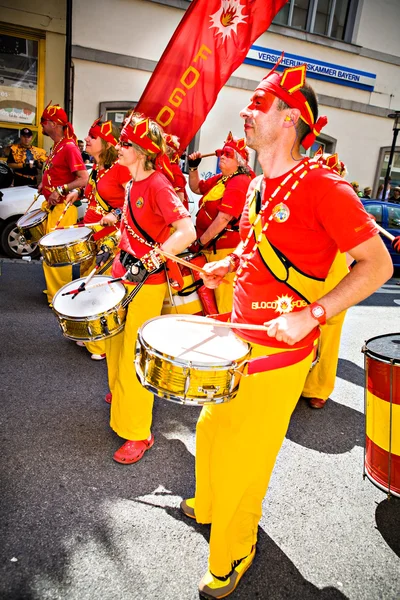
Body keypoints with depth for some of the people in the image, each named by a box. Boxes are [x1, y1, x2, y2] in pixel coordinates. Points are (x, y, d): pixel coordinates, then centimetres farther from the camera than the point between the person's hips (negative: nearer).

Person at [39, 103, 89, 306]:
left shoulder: (69, 147, -14)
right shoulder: (56, 147, 14)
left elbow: (83, 179, -22)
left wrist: (60, 190, -27)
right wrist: (45, 185, 12)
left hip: (62, 208, -10)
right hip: (51, 206, 10)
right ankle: (53, 290, 30)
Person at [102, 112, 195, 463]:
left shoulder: (158, 185, -18)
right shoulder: (135, 183, 8)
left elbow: (187, 232, -28)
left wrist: (150, 262, -31)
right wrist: (117, 253, 17)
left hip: (146, 285, -9)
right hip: (122, 275, 9)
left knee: (133, 358, -2)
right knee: (114, 342, 24)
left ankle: (139, 434, 14)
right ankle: (120, 393, 51)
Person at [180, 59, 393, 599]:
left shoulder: (321, 185, -17)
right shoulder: (259, 187, 8)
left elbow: (378, 263, -17)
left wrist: (311, 314, -26)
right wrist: (229, 264, 5)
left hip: (280, 351, -8)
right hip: (238, 336, 8)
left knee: (246, 454, 7)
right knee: (212, 429, 22)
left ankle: (232, 555, 35)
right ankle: (209, 505, 52)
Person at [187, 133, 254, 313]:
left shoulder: (239, 182, -16)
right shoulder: (220, 178, 14)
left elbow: (223, 219, -23)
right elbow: (196, 188, 27)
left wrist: (199, 242, -17)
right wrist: (193, 167, 9)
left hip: (225, 251, -10)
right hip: (212, 248, 10)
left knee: (224, 302, -4)